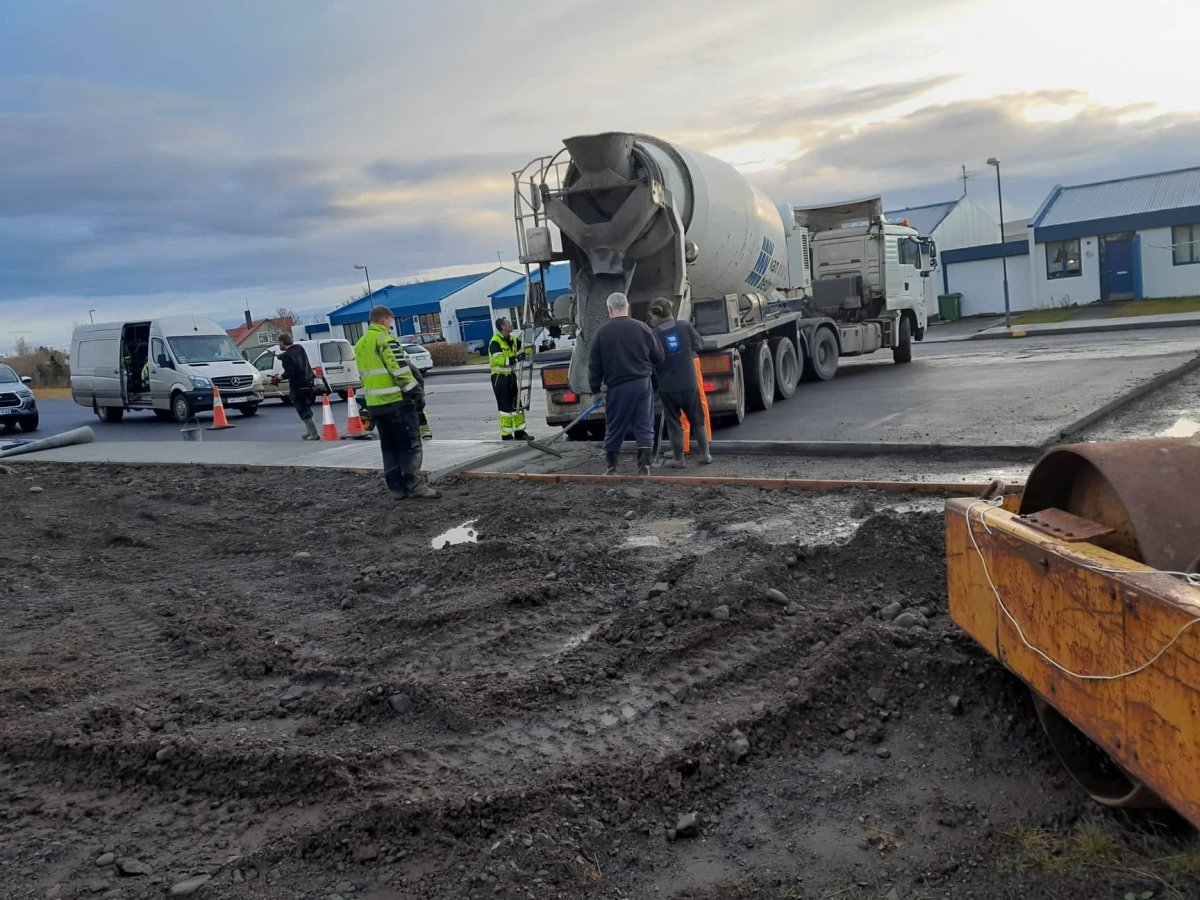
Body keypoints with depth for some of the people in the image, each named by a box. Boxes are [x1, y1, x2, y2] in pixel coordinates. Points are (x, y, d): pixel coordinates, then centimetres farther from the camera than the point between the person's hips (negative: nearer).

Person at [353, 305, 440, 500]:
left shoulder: (360, 345, 17)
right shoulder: (385, 339, -11)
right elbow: (400, 369, -17)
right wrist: (416, 390, -9)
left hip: (374, 404, 8)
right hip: (395, 402, -8)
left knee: (389, 447, 12)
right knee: (410, 445, -4)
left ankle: (397, 487, 12)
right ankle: (414, 485, -7)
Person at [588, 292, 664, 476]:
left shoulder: (602, 332, -2)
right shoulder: (642, 328, 0)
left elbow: (594, 365, 2)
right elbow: (659, 357, 6)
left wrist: (595, 389, 12)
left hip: (617, 387, 0)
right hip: (642, 384, 0)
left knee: (614, 428, 11)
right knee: (644, 427, 5)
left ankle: (611, 468, 18)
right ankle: (644, 467, 0)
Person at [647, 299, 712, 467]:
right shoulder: (685, 327, -6)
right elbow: (700, 344, 7)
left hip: (668, 387, -2)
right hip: (690, 384, 2)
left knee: (674, 423, 10)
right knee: (697, 420, 17)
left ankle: (679, 460, 14)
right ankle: (705, 455, 23)